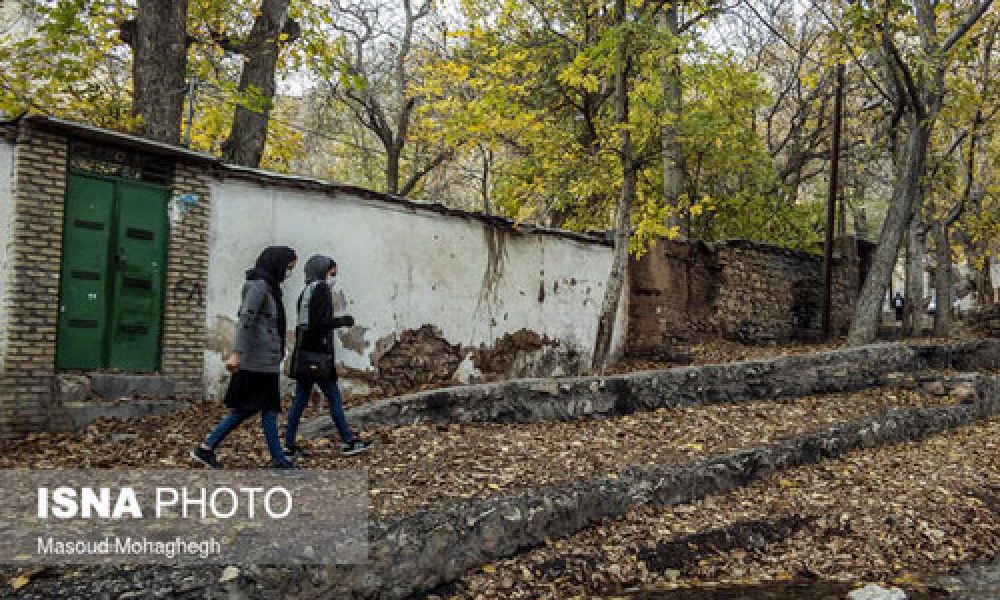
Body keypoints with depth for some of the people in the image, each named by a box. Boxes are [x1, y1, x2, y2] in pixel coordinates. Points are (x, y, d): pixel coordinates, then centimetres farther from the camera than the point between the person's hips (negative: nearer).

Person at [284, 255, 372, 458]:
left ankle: (289, 445, 11)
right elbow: (318, 323, -19)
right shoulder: (321, 289, -10)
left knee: (300, 399, 9)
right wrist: (342, 321, -8)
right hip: (318, 355, -9)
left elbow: (303, 325, 17)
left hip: (304, 355, 9)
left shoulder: (306, 292, 16)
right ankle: (348, 442, 4)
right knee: (334, 397, -2)